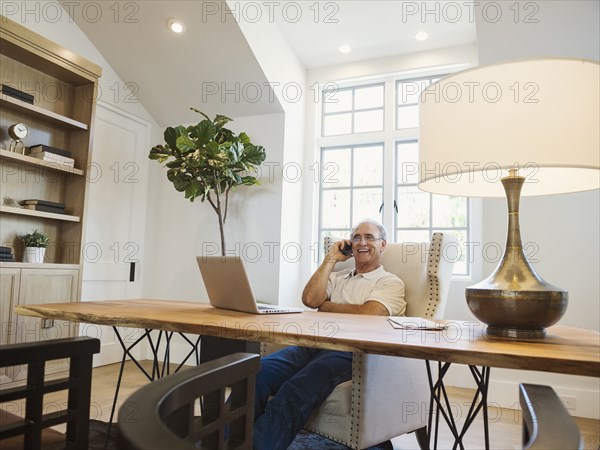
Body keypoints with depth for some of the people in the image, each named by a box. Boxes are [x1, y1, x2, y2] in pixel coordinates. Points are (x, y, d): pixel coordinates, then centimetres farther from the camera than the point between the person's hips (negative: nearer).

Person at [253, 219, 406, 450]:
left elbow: (367, 312, -7)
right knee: (257, 373, -25)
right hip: (314, 344, 5)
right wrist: (331, 258, 12)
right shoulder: (337, 277, 28)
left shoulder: (391, 283, 13)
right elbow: (309, 299, 9)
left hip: (351, 352, -4)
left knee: (295, 392, -35)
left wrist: (326, 305, 7)